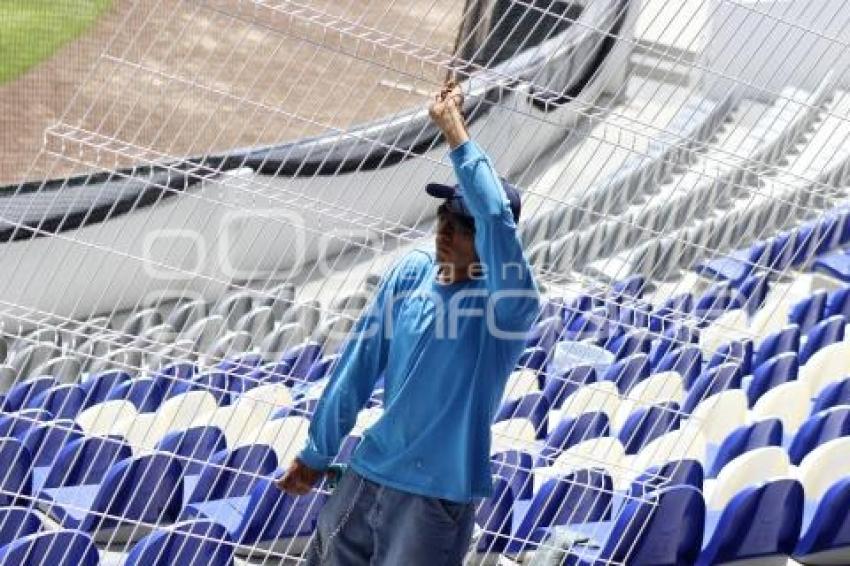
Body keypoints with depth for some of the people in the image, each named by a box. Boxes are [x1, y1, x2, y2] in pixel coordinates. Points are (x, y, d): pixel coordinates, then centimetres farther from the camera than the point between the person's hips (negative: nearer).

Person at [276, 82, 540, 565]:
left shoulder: (510, 300, -17)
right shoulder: (411, 273, -1)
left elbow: (497, 217, -37)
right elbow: (360, 365, 6)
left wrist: (455, 130, -30)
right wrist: (317, 454, 11)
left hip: (438, 499, -5)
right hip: (368, 476, 5)